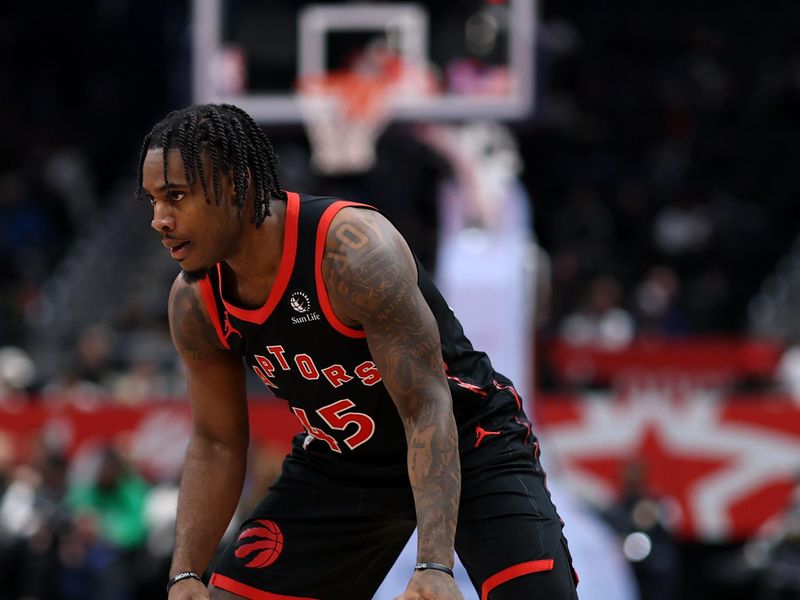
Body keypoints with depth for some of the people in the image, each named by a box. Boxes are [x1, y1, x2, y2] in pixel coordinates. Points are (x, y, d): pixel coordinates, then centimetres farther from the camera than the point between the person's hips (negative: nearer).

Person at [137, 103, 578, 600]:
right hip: (337, 464, 6)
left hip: (465, 446, -6)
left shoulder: (355, 251, -31)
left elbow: (427, 409, -32)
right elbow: (215, 443, 2)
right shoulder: (194, 303, -11)